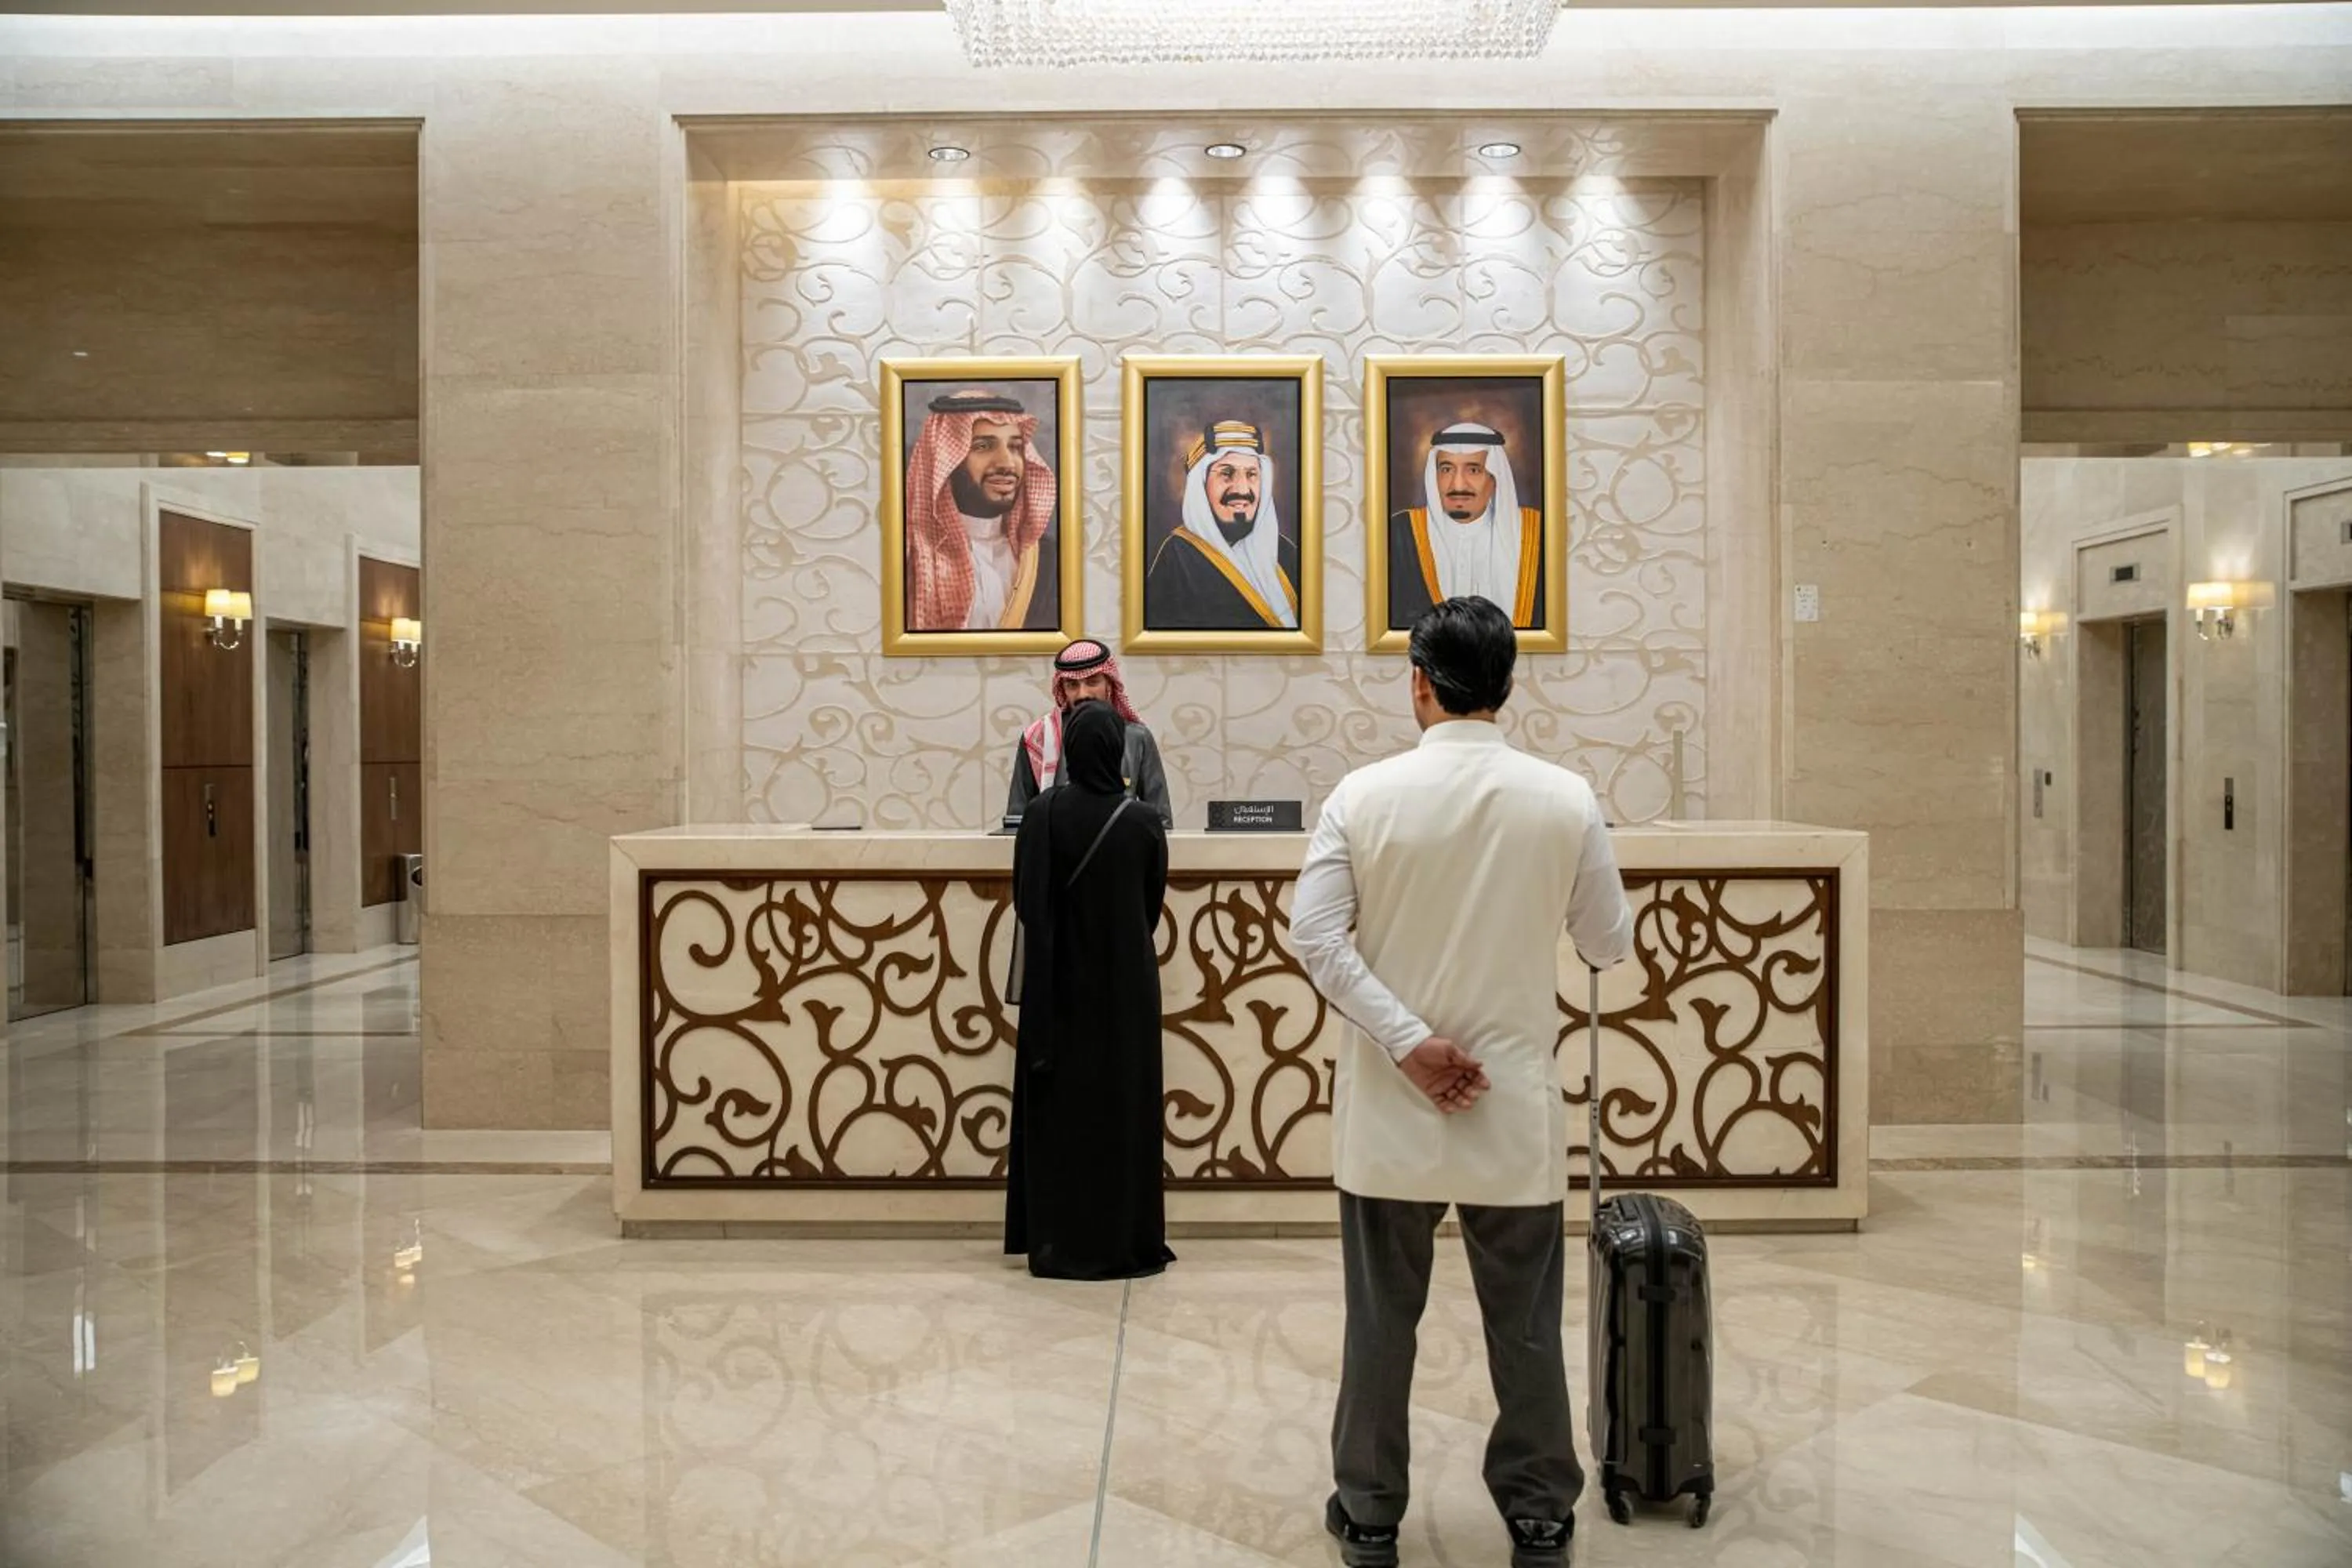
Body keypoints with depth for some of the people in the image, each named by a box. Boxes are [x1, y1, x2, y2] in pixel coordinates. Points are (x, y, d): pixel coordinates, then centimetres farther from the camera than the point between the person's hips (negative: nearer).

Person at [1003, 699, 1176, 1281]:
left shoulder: (1044, 814, -12)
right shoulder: (1142, 822, -7)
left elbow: (1025, 898, -6)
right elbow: (1154, 903, 5)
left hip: (1060, 980, -1)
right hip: (1127, 981, 1)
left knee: (1059, 1107, 9)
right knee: (1125, 1105, 9)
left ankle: (1058, 1244, 14)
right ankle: (1126, 1242, 14)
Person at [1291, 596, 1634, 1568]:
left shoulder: (1365, 794, -8)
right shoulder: (1565, 800, -6)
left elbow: (1315, 937, -14)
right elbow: (1611, 944, 2)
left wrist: (1409, 1041, -13)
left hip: (1389, 1105, 0)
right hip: (1515, 1103, 1)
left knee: (1381, 1321, 12)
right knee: (1525, 1326, 14)